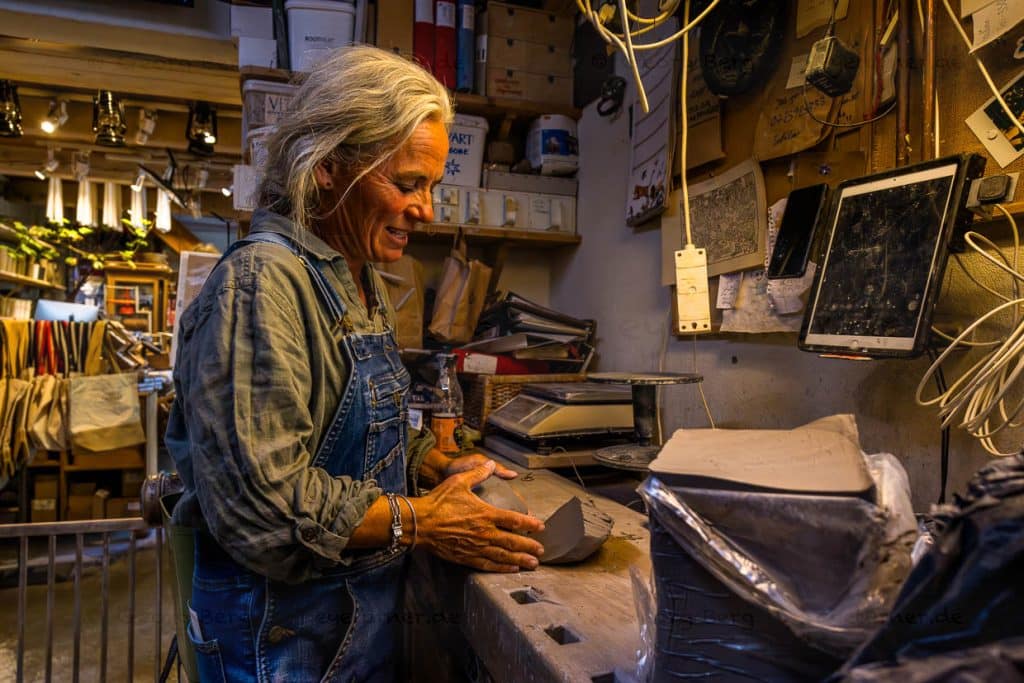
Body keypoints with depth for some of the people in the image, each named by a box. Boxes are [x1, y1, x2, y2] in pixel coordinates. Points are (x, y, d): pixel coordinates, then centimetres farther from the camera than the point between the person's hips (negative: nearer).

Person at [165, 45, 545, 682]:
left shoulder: (363, 280, 5)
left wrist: (436, 463, -1)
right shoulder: (261, 281, -24)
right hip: (286, 628, -8)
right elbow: (263, 500, -27)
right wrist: (421, 520, -20)